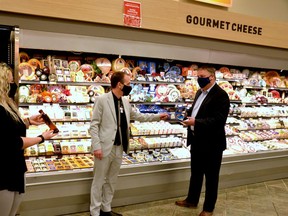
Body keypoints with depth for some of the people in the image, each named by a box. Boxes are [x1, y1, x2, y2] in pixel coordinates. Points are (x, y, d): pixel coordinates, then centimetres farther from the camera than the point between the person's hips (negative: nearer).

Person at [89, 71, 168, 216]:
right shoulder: (102, 100, -11)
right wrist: (96, 146, -17)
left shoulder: (125, 102, 10)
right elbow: (94, 125, -11)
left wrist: (157, 117, 18)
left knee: (111, 181, 16)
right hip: (105, 147, -7)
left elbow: (137, 116, 22)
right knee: (99, 181, 4)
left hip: (119, 148, 7)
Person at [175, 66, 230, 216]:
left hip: (211, 143, -8)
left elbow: (219, 120, -24)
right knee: (195, 173, 21)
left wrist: (196, 122, -28)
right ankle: (191, 200, 37)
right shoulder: (200, 92, 11)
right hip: (196, 140, 8)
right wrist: (187, 114, 0)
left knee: (211, 177, 8)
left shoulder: (220, 95, -17)